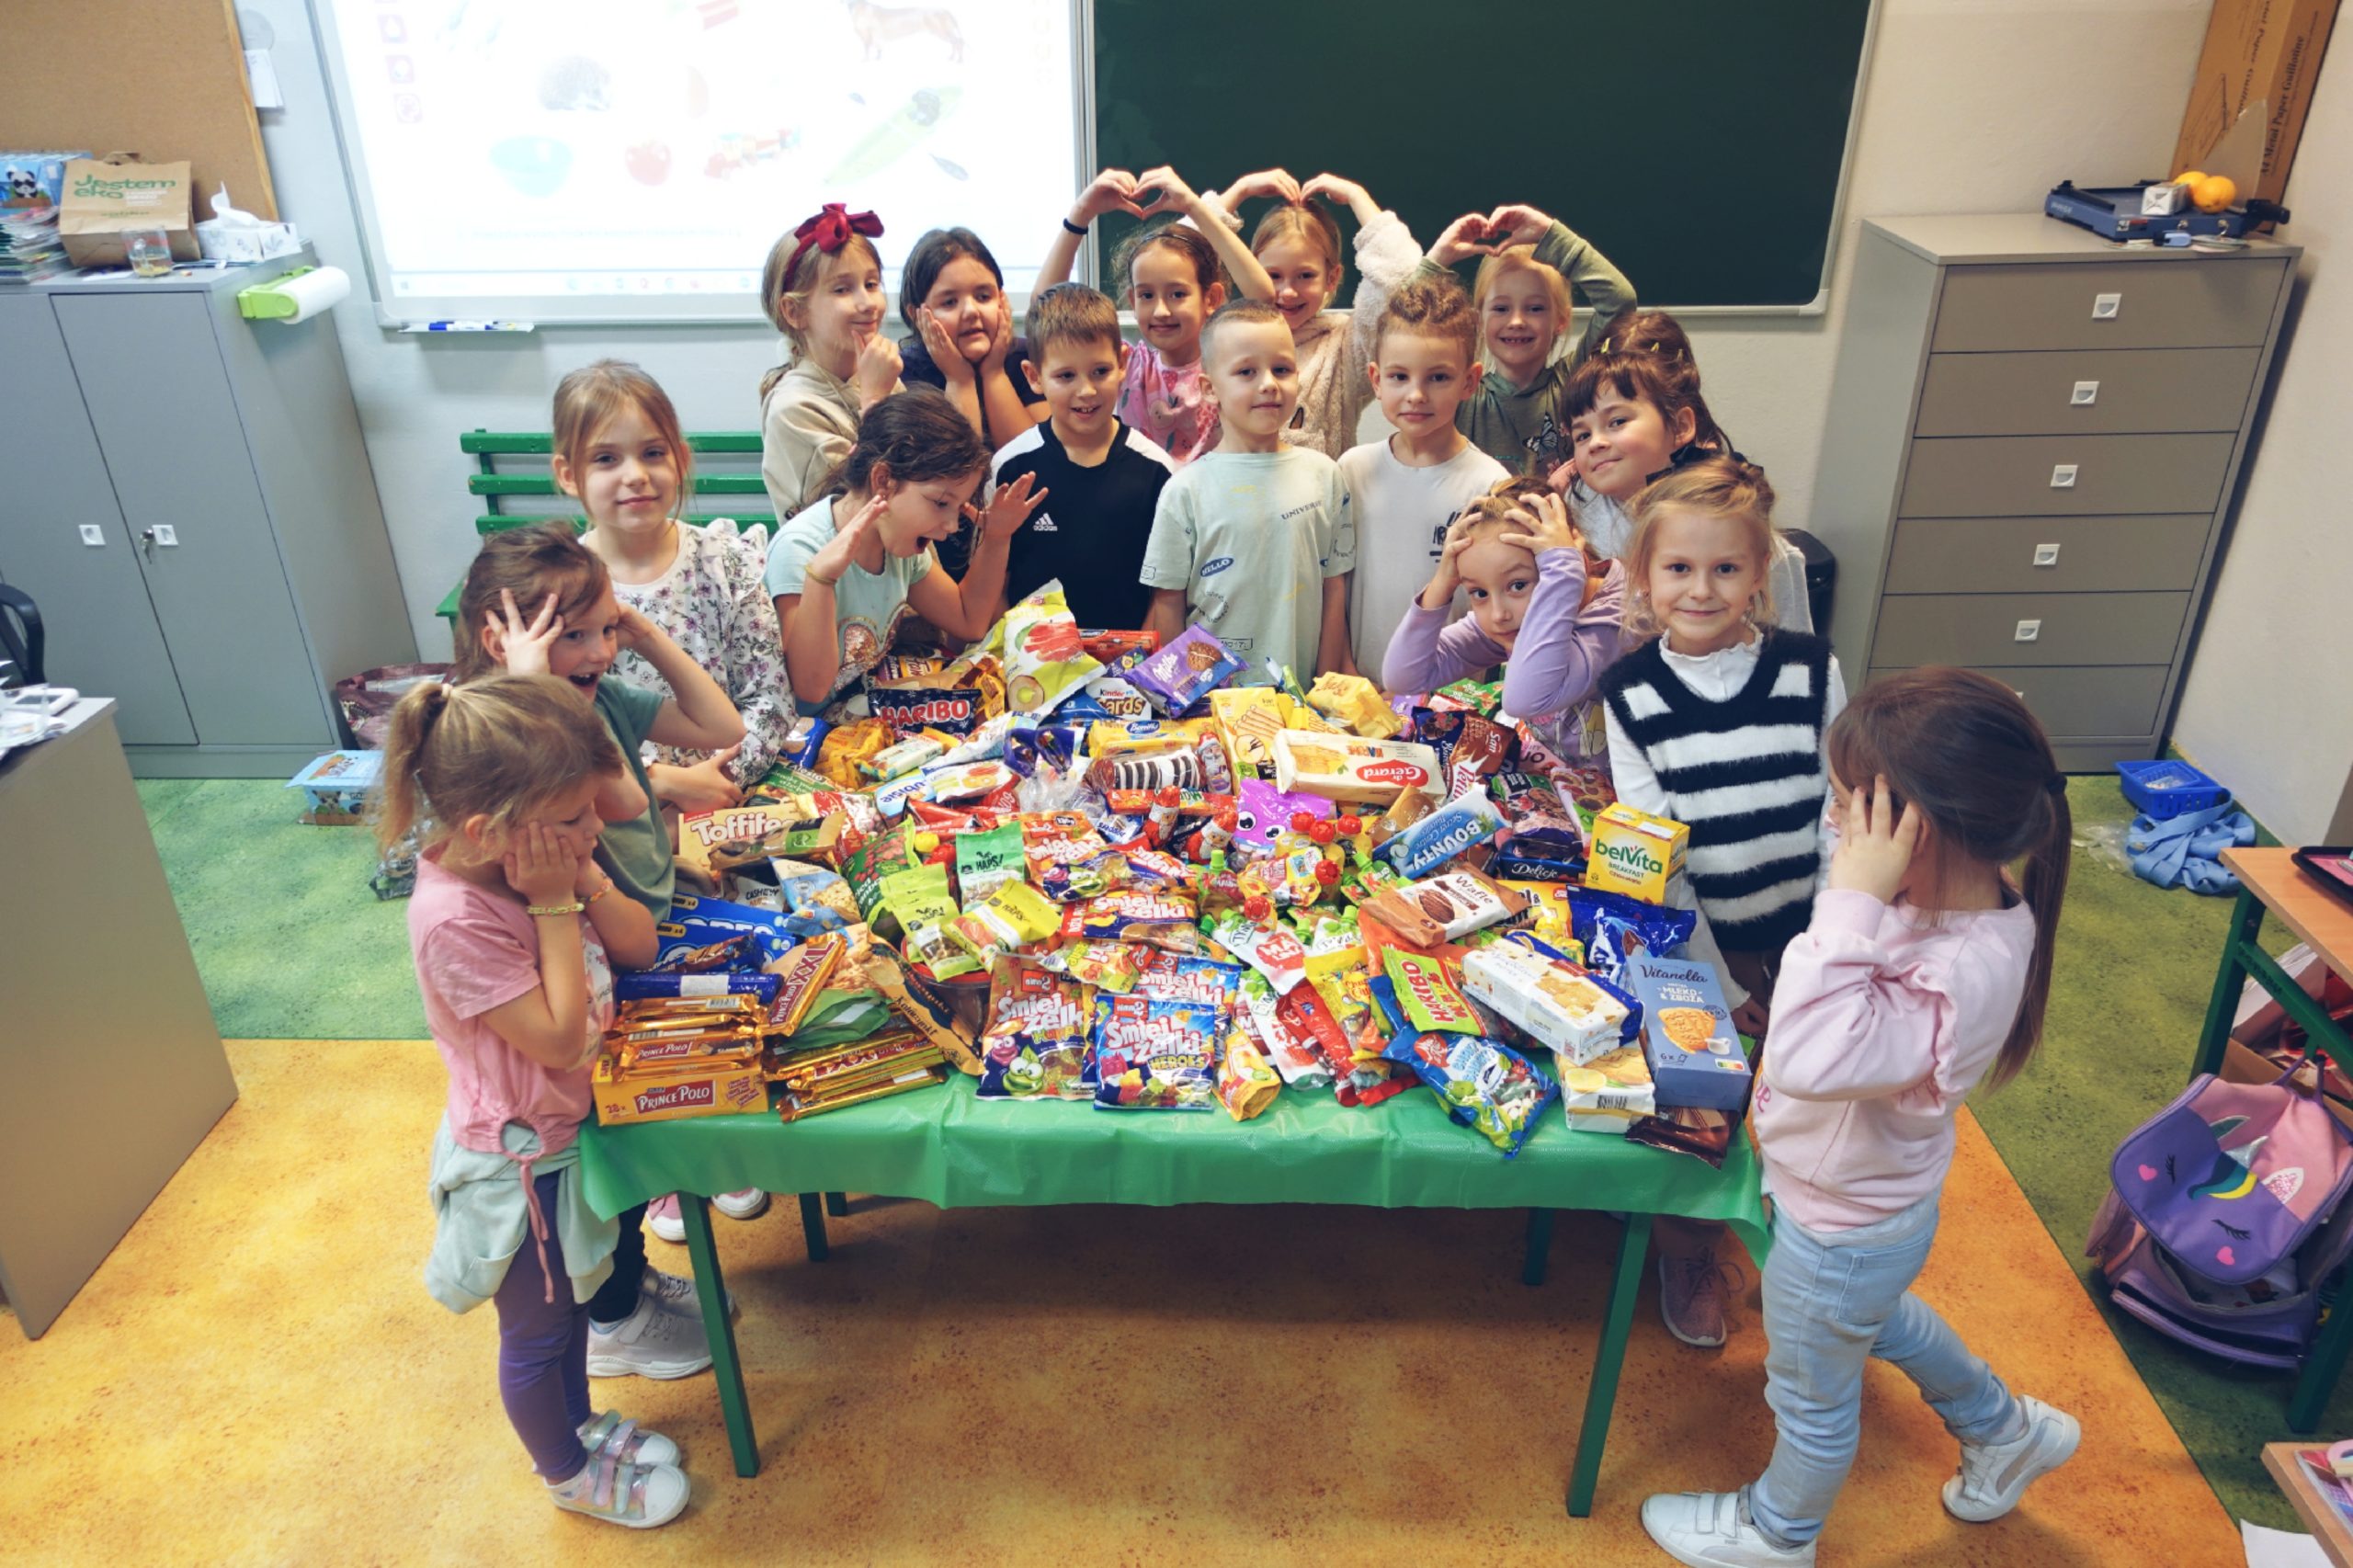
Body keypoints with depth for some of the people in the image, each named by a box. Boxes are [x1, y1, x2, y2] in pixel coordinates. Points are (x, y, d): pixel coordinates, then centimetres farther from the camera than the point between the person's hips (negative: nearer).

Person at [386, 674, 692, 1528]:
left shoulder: (537, 856, -12)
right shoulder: (454, 919, -34)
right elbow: (559, 1037, -31)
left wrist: (587, 881, -21)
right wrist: (553, 905, -31)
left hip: (568, 1129, 7)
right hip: (519, 1164, -7)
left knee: (573, 1297, 29)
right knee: (535, 1334, 19)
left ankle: (580, 1422, 53)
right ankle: (568, 1473, 43)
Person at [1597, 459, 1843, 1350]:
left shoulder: (1811, 673, -7)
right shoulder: (1631, 696, -8)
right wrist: (1718, 983, -11)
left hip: (1801, 942, 1)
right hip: (1697, 944, -1)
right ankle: (1689, 1254, 35)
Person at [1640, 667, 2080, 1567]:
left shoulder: (1965, 976, -42)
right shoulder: (1953, 895, -14)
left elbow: (1812, 1057, -53)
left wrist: (1852, 900, -51)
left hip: (1841, 1233, -8)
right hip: (1865, 1198, 8)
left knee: (1813, 1397, 23)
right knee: (1875, 1316, 39)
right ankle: (2004, 1428, 62)